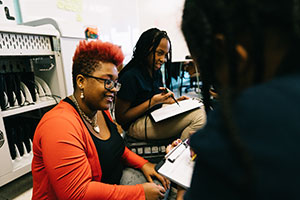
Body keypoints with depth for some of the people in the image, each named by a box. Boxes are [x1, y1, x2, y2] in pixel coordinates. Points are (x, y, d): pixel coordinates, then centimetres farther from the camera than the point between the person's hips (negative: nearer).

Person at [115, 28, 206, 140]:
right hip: (136, 125, -8)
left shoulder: (156, 72, 8)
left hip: (156, 117, 9)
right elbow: (120, 118, -15)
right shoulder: (130, 76, -18)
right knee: (199, 115, -20)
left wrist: (170, 101, -1)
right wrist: (153, 102, -21)